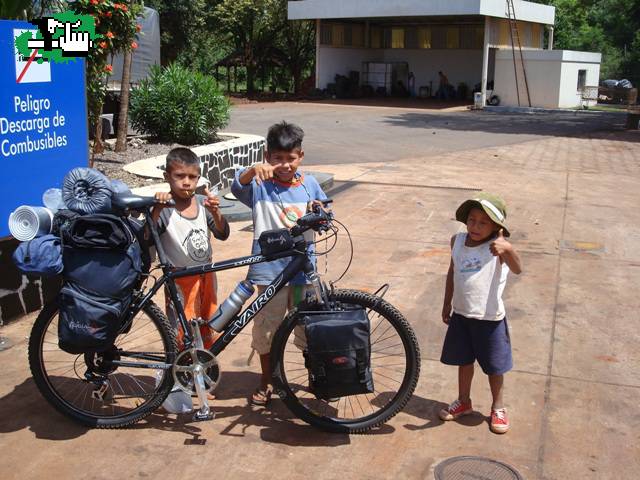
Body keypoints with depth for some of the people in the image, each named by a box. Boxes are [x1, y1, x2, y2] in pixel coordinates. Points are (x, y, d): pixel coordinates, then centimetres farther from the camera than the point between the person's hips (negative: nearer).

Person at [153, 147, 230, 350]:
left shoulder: (202, 202, -2)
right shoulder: (165, 208, -16)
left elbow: (222, 234, -4)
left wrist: (215, 212, -22)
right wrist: (157, 210, -36)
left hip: (206, 277, 5)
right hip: (180, 281, -5)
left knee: (209, 333, 19)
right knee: (183, 336, 2)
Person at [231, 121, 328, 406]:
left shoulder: (309, 184, 5)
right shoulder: (261, 185, -5)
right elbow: (238, 187, -25)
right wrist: (253, 170, -45)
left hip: (304, 268, 2)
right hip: (270, 269, -2)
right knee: (266, 327, 8)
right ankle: (266, 382, 28)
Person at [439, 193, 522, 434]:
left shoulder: (497, 245, -19)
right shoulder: (457, 241, -3)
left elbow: (518, 269, -36)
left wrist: (508, 248, -55)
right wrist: (447, 304, 15)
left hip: (490, 318, -4)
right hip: (461, 315, 4)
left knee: (494, 366, 12)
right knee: (464, 360, 20)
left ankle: (498, 407, 34)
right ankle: (463, 401, 40)